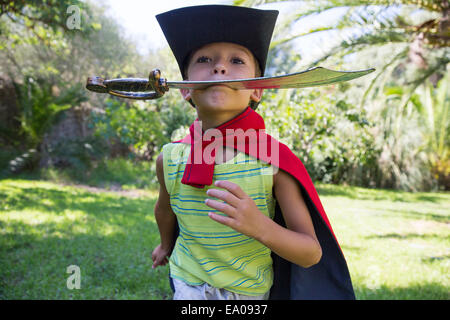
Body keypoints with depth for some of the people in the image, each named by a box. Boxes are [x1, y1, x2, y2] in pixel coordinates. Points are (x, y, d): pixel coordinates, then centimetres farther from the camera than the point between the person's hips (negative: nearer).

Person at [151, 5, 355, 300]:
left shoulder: (274, 160, -23)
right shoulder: (169, 160, -16)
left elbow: (312, 254, -21)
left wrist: (260, 226, -38)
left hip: (252, 290, -1)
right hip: (188, 285, 1)